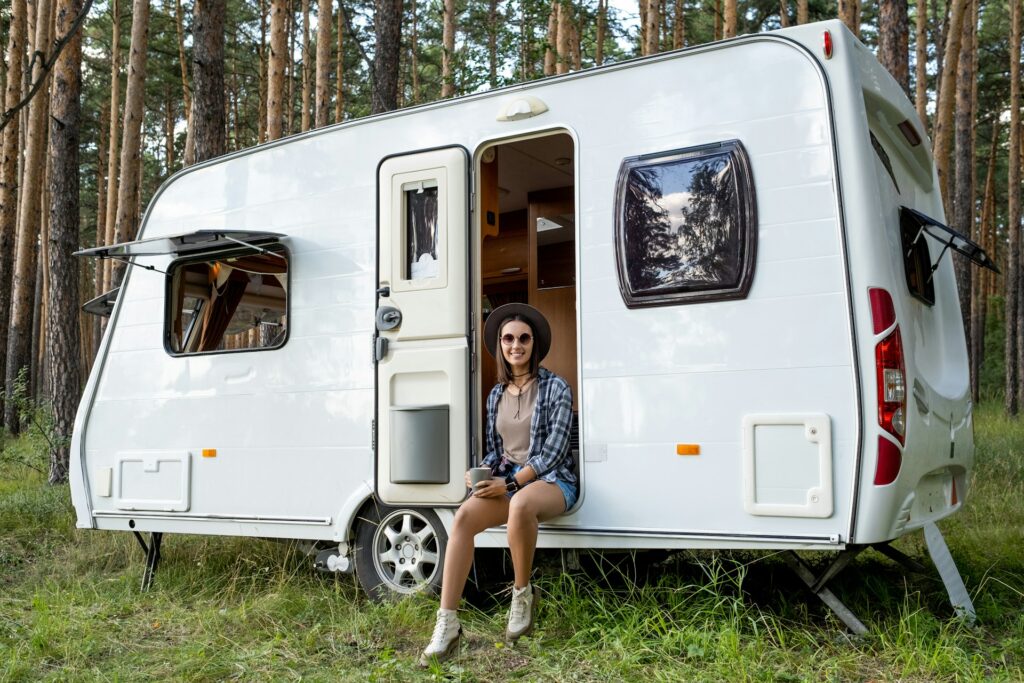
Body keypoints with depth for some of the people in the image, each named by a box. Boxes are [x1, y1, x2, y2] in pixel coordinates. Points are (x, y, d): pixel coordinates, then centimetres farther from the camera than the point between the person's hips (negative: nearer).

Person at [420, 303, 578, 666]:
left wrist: (511, 483, -18)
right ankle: (447, 624, -29)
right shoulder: (497, 394, 14)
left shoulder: (555, 388, -3)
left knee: (520, 506, -41)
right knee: (464, 515, -27)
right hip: (507, 480, 5)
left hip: (551, 479, -5)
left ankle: (522, 593, -16)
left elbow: (554, 450, -10)